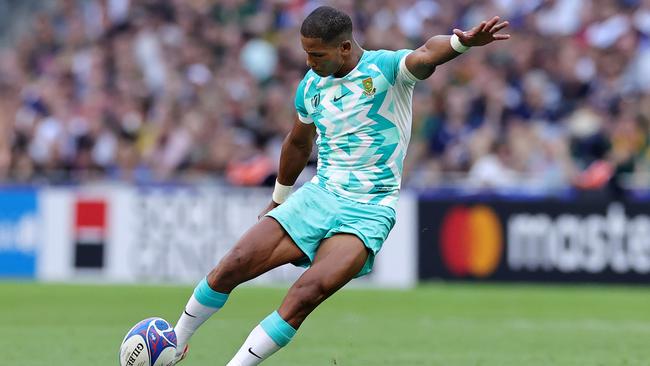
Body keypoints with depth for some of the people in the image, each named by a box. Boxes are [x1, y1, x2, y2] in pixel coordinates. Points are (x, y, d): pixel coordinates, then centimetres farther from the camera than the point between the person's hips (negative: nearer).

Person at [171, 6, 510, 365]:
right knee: (232, 267, -6)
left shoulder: (385, 68, -11)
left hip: (368, 211, -5)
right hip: (318, 196, 5)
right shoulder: (310, 86, 7)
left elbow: (426, 55, -33)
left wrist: (462, 41, -55)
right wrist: (278, 199, 36)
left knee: (306, 294, -26)